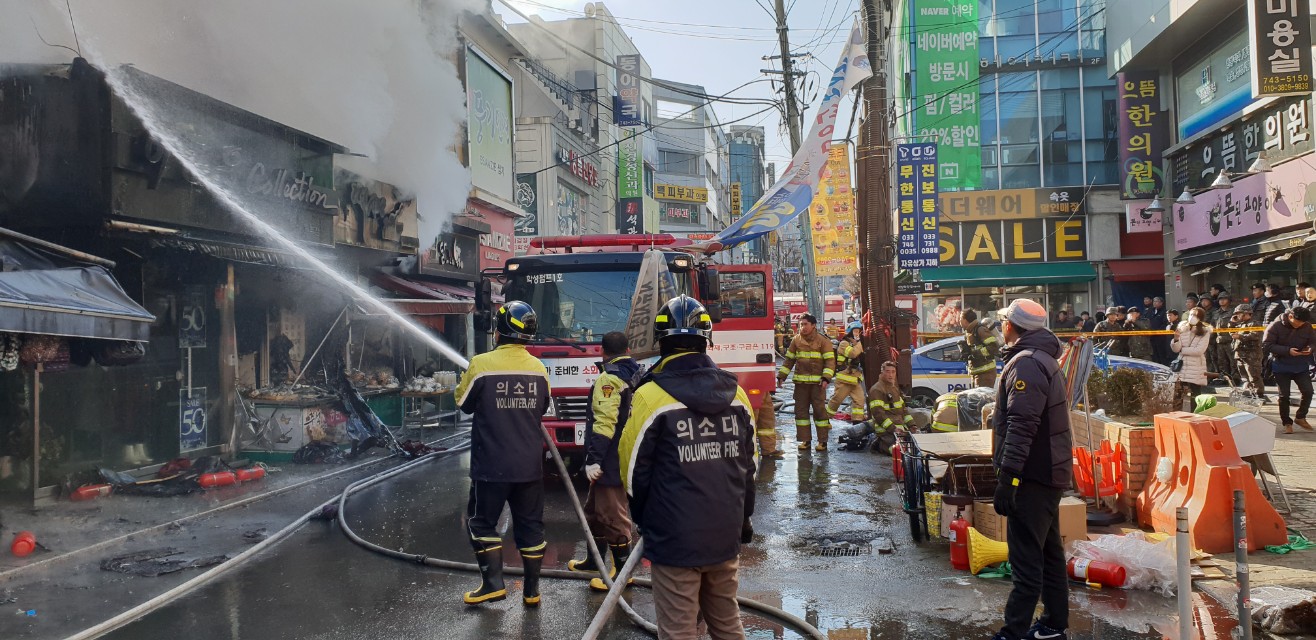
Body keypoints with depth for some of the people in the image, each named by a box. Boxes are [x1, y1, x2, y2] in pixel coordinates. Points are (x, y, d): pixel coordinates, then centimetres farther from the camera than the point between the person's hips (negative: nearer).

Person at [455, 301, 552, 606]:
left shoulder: (481, 364, -15)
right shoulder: (538, 368, -1)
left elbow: (464, 403, -1)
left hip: (492, 465, -4)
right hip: (530, 466, 4)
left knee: (482, 522, 12)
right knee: (530, 525, 12)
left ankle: (493, 583, 10)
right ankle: (531, 590, 17)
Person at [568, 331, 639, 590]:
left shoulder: (609, 378, -15)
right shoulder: (638, 375, 13)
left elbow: (604, 422, -23)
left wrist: (594, 459, -22)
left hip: (610, 462, -10)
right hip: (628, 459, 10)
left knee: (613, 516, -3)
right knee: (595, 509, 22)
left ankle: (623, 572, 3)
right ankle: (594, 560, 33)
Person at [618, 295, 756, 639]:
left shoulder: (651, 396, -14)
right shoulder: (736, 394, 2)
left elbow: (634, 471, -7)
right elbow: (747, 466, 11)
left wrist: (645, 520, 11)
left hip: (675, 540, -5)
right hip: (726, 536, 5)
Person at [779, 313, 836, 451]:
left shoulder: (823, 341, -1)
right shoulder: (796, 340, 9)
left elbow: (830, 361, -4)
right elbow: (789, 360, 15)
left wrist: (826, 378, -16)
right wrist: (781, 376, 7)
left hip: (817, 382, -4)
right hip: (800, 382, 4)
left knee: (819, 409, -2)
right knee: (801, 410, 5)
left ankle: (822, 440, 6)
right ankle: (804, 440, 14)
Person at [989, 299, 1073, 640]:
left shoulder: (1026, 364, -18)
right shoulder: (1044, 360, 16)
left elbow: (1021, 428, -26)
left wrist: (1006, 480, -26)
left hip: (1032, 475, -11)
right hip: (1049, 472, 11)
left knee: (1026, 557, -8)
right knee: (1048, 549, 17)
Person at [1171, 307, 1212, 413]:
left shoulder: (1205, 332, -3)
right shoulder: (1182, 329, 6)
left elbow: (1199, 350, -15)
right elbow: (1175, 349, 1)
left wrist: (1182, 350, -7)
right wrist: (1176, 338, -18)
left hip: (1196, 371, -3)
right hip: (1181, 368, 3)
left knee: (1194, 399, 2)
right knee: (1177, 397, 1)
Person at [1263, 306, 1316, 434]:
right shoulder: (1275, 326, -14)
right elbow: (1266, 345, -17)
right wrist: (1287, 351, -25)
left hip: (1301, 366, 3)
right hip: (1282, 366, -3)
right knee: (1284, 395, 1)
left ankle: (1300, 417, 18)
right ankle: (1287, 423, 14)